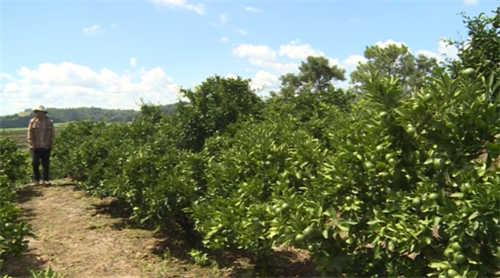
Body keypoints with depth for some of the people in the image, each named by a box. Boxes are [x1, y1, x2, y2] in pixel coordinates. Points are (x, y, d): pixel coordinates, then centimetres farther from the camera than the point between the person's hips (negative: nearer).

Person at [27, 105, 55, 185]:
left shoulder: (49, 122, 2)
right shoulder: (32, 121, 1)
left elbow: (52, 134, 5)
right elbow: (30, 134, 0)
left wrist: (50, 145, 0)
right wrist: (31, 145, -6)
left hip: (46, 147, 0)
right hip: (35, 147, 0)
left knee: (46, 164, 3)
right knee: (35, 164, 3)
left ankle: (45, 179, 12)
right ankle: (36, 179, 16)